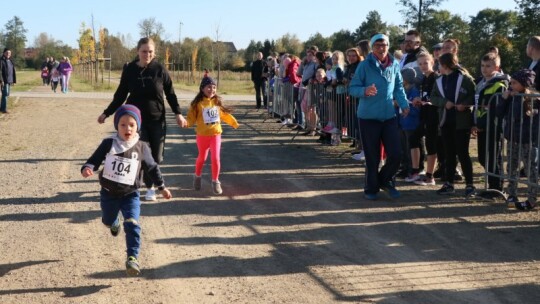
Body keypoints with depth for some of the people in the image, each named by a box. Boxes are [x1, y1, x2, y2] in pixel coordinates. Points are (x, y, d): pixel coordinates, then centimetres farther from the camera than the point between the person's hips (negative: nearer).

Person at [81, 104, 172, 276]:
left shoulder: (141, 148, -9)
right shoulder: (108, 144, -11)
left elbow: (152, 168, 4)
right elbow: (94, 160, -7)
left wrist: (162, 187, 10)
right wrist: (87, 169, -30)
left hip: (130, 194, -2)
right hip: (108, 193, 2)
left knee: (132, 225, -19)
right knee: (107, 221, 26)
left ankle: (132, 258, -14)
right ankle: (114, 223, 63)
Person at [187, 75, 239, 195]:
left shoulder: (217, 101, 0)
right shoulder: (197, 103, -10)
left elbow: (224, 114, 14)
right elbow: (191, 118, -11)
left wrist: (234, 122, 17)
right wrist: (185, 123, -31)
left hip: (216, 134, 2)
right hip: (202, 135, -2)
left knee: (215, 158, -5)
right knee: (202, 158, 15)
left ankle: (215, 182, 10)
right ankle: (198, 177, 41)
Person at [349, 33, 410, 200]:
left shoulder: (394, 65, 5)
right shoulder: (364, 65, -7)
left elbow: (399, 87, 12)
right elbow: (352, 88, -7)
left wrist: (404, 105, -2)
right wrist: (365, 91, -27)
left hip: (389, 116, 3)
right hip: (368, 116, -3)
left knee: (395, 153, -1)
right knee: (372, 156, 4)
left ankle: (385, 180, 25)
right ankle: (371, 188, 22)